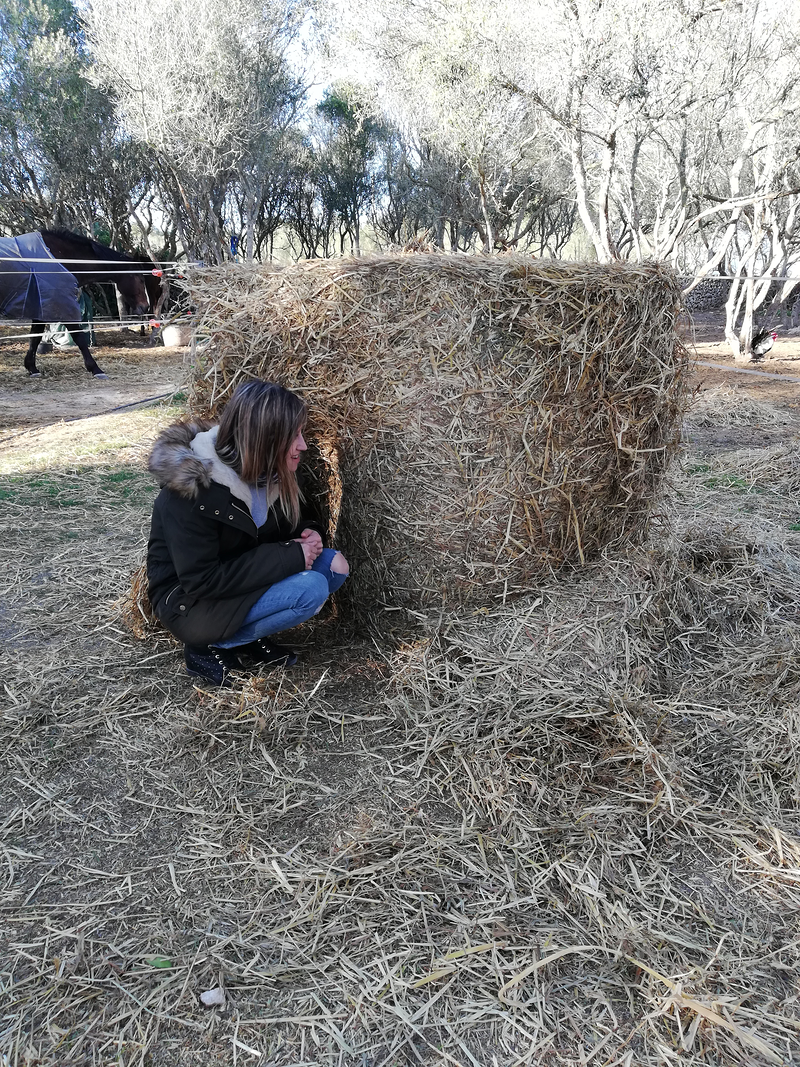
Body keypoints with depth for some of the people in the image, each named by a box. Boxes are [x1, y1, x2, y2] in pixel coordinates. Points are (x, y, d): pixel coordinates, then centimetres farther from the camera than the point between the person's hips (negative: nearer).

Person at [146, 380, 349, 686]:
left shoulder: (267, 473, -4)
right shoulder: (191, 487, -27)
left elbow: (282, 525, 14)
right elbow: (200, 581, -27)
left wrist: (305, 533, -12)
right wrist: (289, 556, -28)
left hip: (244, 585, 8)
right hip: (189, 603, -8)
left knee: (334, 564, -9)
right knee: (310, 589, -25)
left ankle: (249, 636, -2)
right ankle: (208, 647, -9)